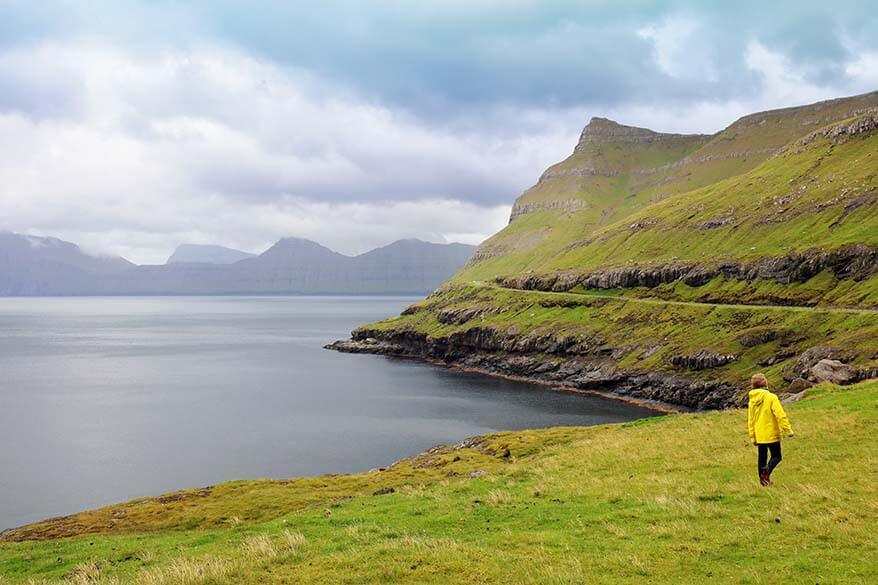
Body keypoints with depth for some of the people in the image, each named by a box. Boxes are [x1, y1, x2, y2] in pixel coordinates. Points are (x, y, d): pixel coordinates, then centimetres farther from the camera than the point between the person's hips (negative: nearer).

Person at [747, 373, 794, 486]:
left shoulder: (752, 400, 5)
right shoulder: (771, 397, -12)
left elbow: (750, 420, 10)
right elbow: (781, 415, -17)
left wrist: (752, 437, 16)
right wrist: (788, 430, -11)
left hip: (759, 435, 5)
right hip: (771, 434, -5)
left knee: (762, 457, 14)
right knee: (776, 456, 3)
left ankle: (763, 479, 15)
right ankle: (767, 469, -24)